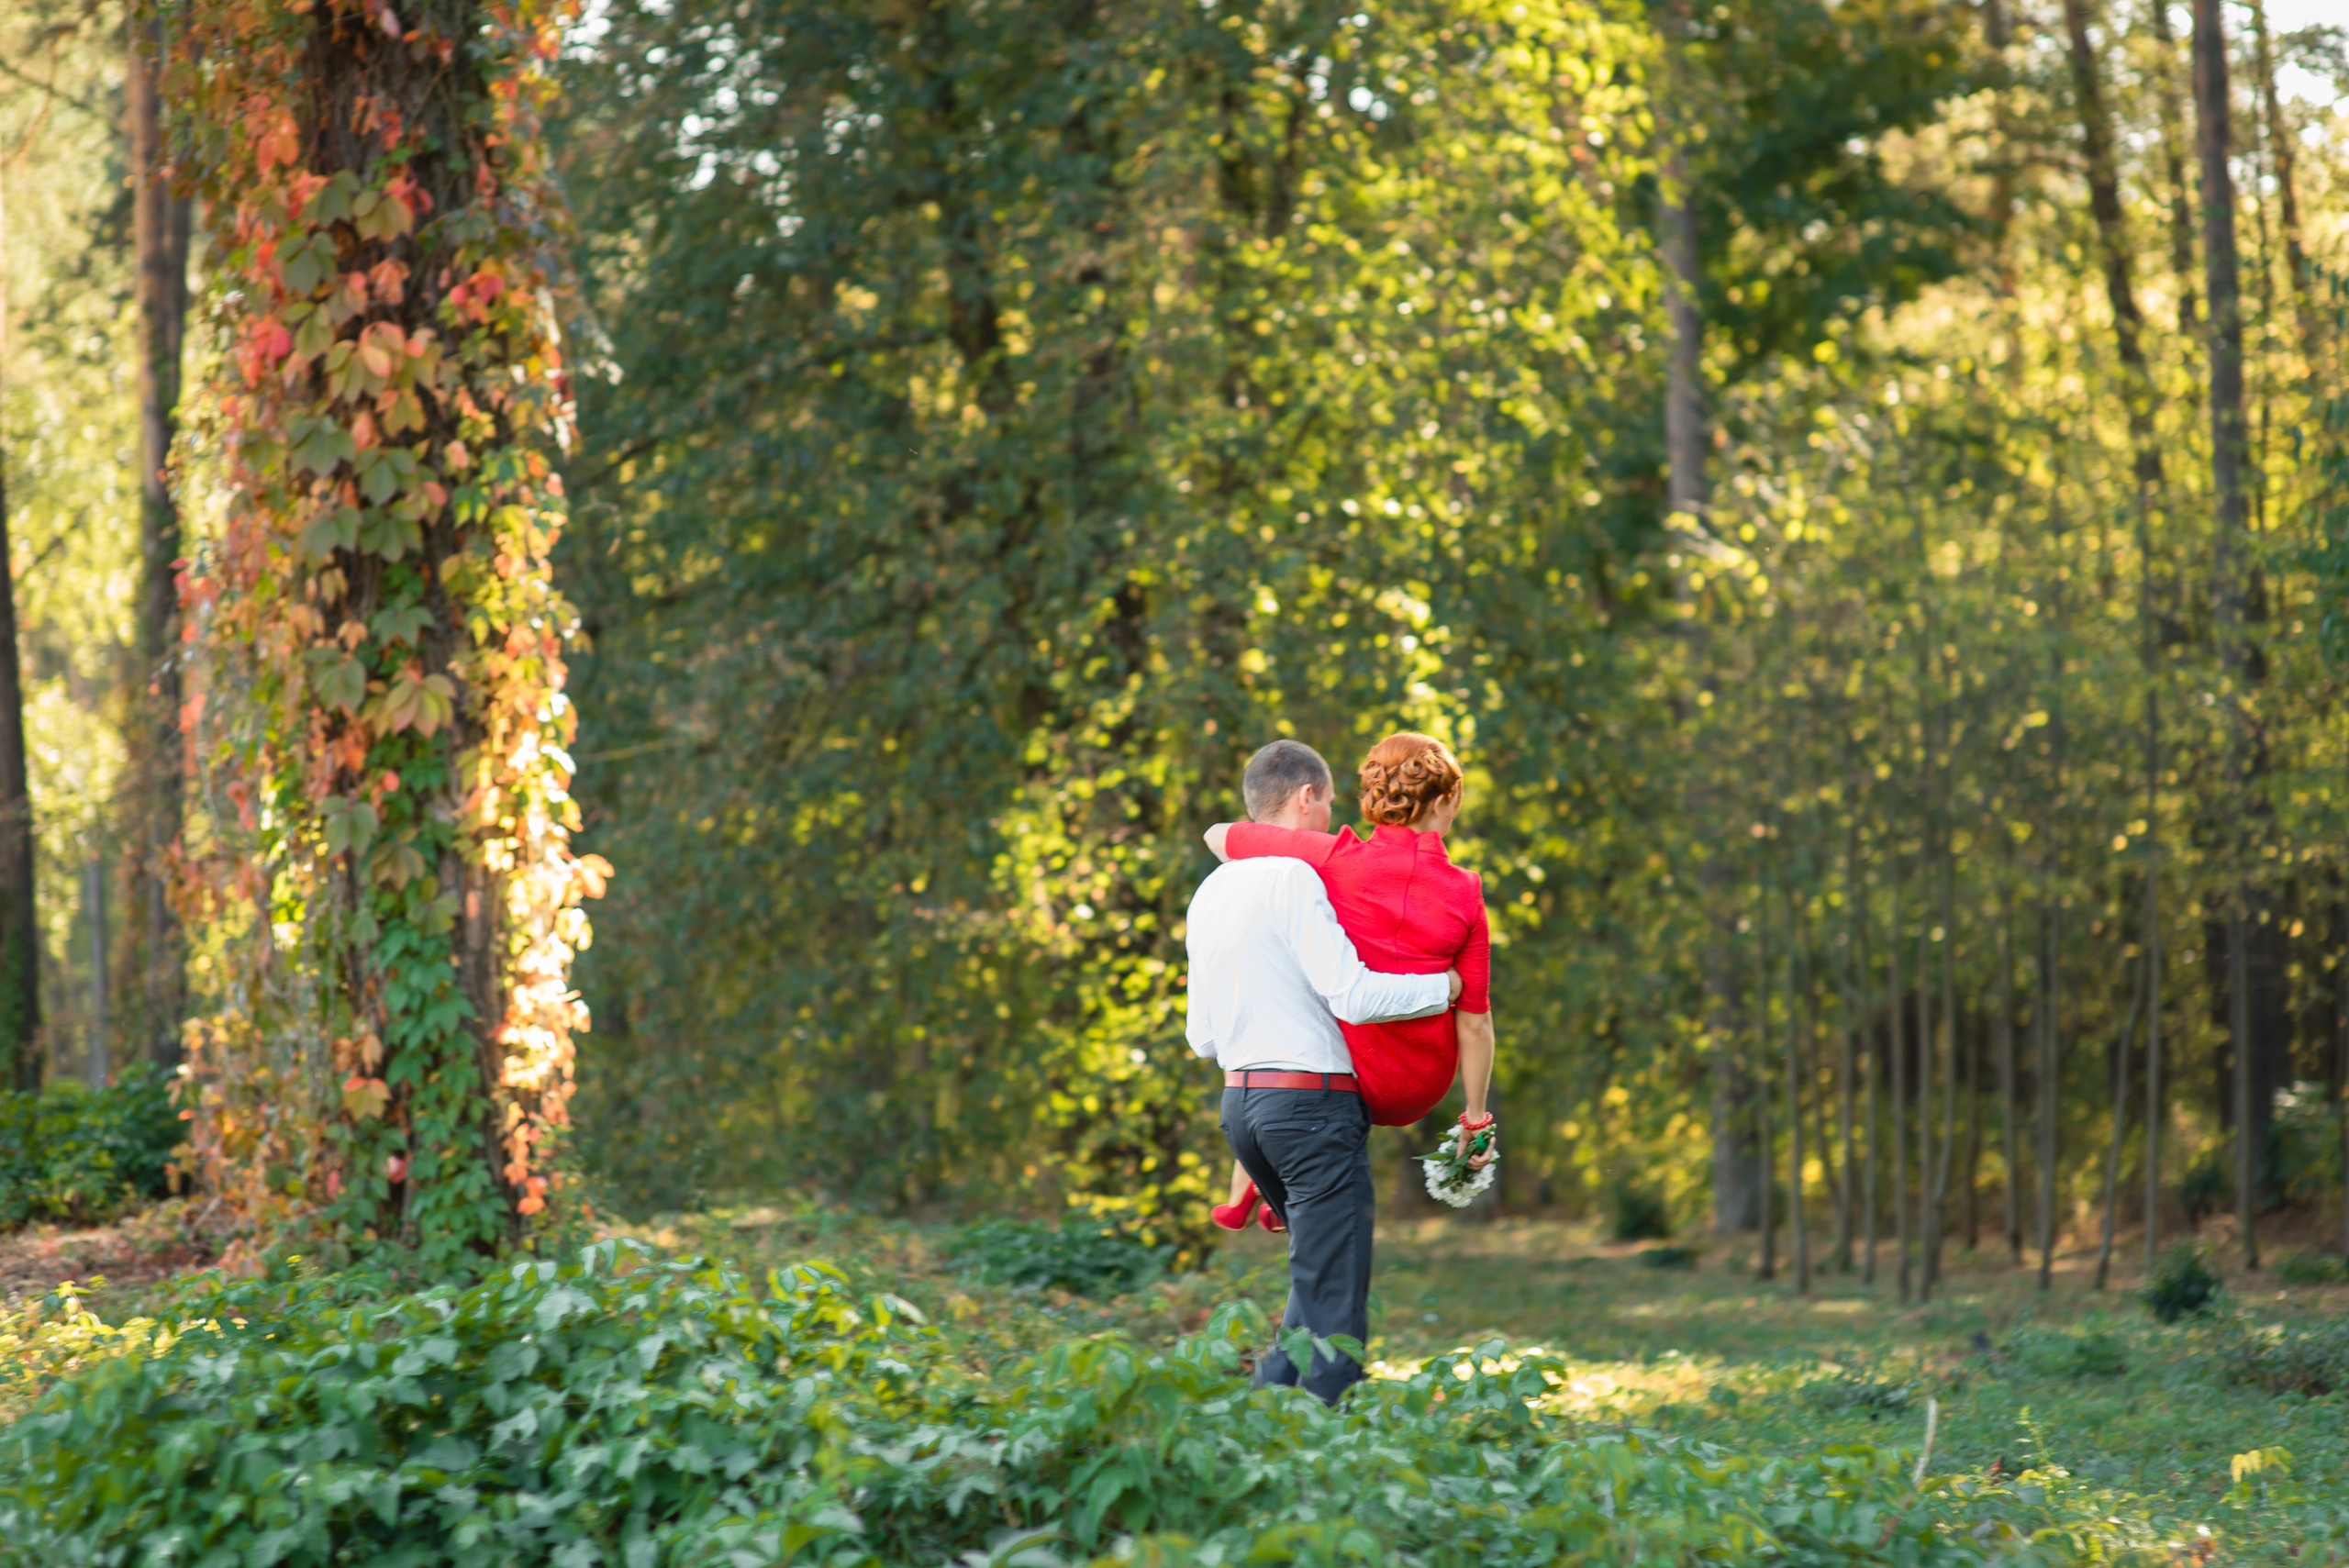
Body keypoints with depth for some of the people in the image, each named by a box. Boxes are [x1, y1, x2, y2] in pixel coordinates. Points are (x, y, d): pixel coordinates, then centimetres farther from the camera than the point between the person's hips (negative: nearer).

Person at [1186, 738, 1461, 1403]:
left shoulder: (1210, 893, 16)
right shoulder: (1292, 879, -11)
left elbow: (1203, 1036, 19)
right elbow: (1353, 995, -18)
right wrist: (1444, 986, -5)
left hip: (1239, 1098, 9)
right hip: (1313, 1099, -9)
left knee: (1321, 1277, 18)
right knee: (1334, 1297, -7)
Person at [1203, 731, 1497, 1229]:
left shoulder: (1334, 859, -16)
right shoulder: (1464, 893, -12)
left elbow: (1217, 836, -3)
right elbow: (1474, 1022, -9)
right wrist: (1476, 1116, 2)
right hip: (1420, 1090, 2)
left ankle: (1242, 1196, 36)